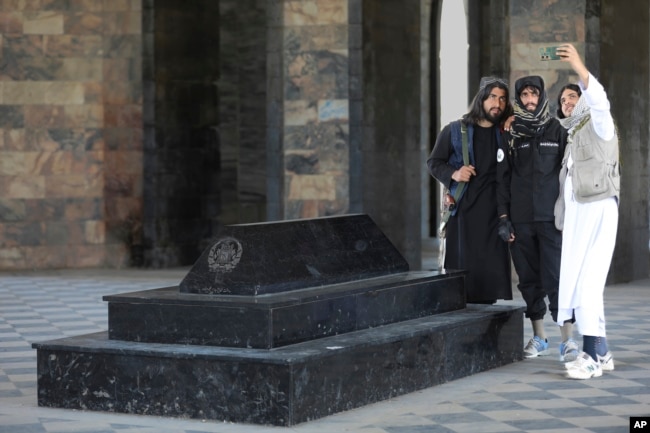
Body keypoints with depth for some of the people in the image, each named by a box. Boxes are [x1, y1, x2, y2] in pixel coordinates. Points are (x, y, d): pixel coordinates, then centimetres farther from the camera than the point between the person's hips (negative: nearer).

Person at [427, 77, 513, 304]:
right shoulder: (455, 130, 6)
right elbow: (433, 163, 10)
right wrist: (453, 174, -10)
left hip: (493, 211, 2)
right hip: (463, 210, -2)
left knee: (492, 267, -2)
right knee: (463, 267, -5)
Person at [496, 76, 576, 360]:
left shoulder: (557, 131, 4)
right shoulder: (511, 135, 10)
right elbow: (503, 177, 10)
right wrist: (503, 217, 3)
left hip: (551, 217, -3)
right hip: (521, 218, 3)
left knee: (556, 278, -9)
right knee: (529, 280, 7)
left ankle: (568, 339, -8)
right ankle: (539, 338, 16)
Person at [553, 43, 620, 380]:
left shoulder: (598, 124, 1)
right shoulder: (571, 136, 24)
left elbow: (599, 100, -20)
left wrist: (579, 68, -32)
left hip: (598, 209, -8)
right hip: (574, 214, 8)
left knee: (587, 282, -16)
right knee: (574, 281, 3)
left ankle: (591, 354, -19)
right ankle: (601, 353, 7)